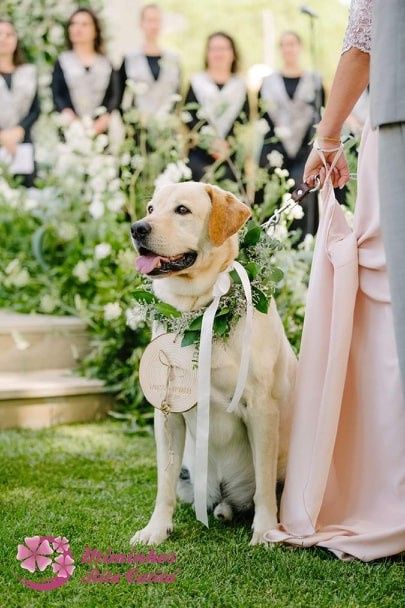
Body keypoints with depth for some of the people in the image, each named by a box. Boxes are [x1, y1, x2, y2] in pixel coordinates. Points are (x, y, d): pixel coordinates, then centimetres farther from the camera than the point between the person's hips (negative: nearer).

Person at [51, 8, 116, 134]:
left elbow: (112, 96, 8)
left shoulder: (106, 63, 14)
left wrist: (104, 118, -12)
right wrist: (68, 115, -17)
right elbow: (57, 95, 3)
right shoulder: (62, 61, 10)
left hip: (99, 131, 1)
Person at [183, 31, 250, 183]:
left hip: (231, 157, 1)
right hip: (200, 155, -1)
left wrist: (228, 144, -13)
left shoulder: (240, 85, 15)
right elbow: (189, 118, 1)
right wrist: (211, 142, -13)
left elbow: (244, 119, 5)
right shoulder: (197, 83, 12)